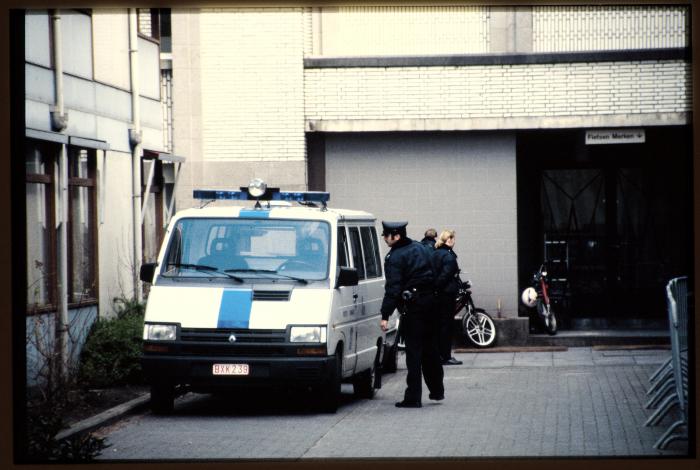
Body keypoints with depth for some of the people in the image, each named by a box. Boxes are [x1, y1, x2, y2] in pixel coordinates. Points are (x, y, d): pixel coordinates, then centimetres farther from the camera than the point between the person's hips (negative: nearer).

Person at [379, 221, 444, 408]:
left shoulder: (395, 257, -12)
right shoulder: (420, 248, 13)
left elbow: (393, 288, -18)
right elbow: (433, 275, 19)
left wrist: (385, 315, -19)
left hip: (413, 306, -8)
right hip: (431, 301, 8)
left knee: (413, 351, -6)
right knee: (430, 348, 19)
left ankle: (413, 397, -6)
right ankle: (437, 390, 28)